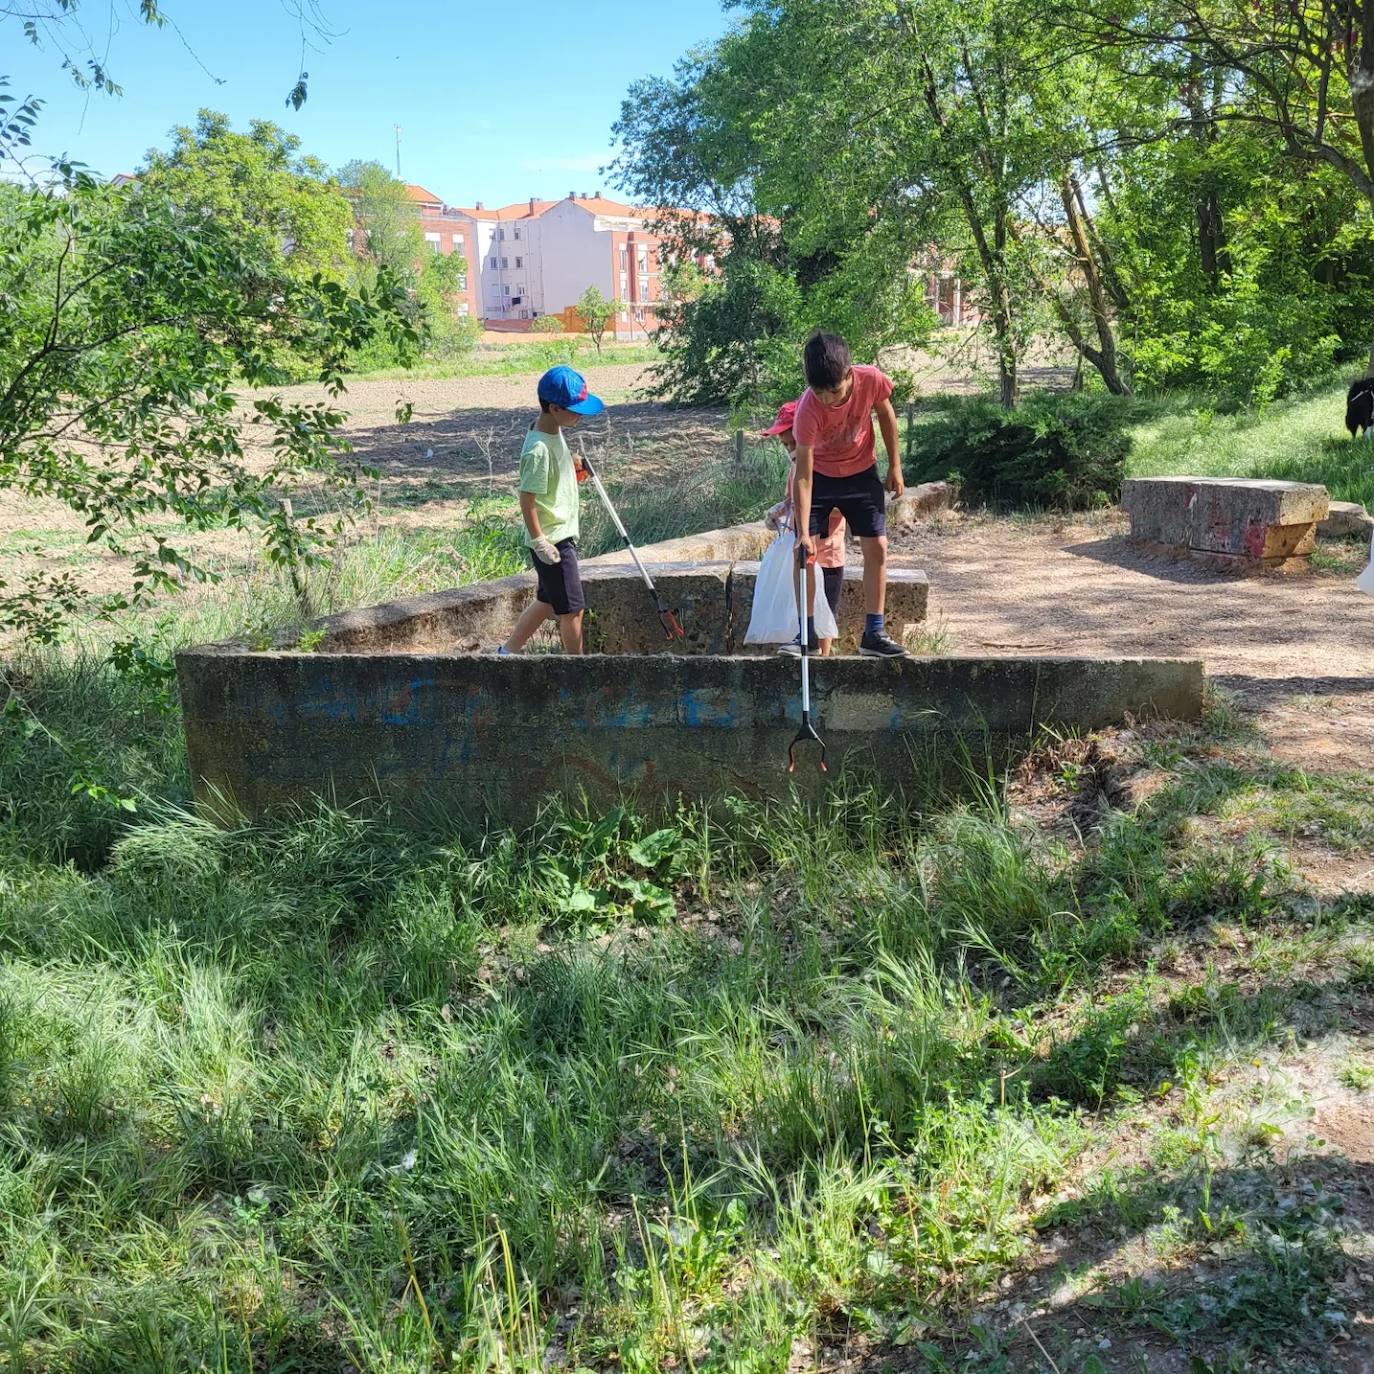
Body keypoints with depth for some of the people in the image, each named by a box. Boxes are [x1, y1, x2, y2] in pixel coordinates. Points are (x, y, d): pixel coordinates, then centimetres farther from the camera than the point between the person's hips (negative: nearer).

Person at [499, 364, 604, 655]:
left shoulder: (555, 433, 5)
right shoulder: (539, 448, -24)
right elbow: (527, 498, -22)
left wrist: (576, 471, 10)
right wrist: (539, 541, -21)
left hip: (563, 535, 10)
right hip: (552, 542, -10)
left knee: (549, 601, 20)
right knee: (572, 609, 0)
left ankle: (508, 652, 32)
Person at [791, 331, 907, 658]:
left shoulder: (871, 380, -28)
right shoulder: (808, 408, -33)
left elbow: (885, 414, -4)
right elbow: (804, 475, -30)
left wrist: (895, 465, 0)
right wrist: (803, 531, -34)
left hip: (861, 472, 2)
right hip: (819, 474, -2)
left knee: (877, 549, -4)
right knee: (805, 552, -9)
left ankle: (873, 634, 2)